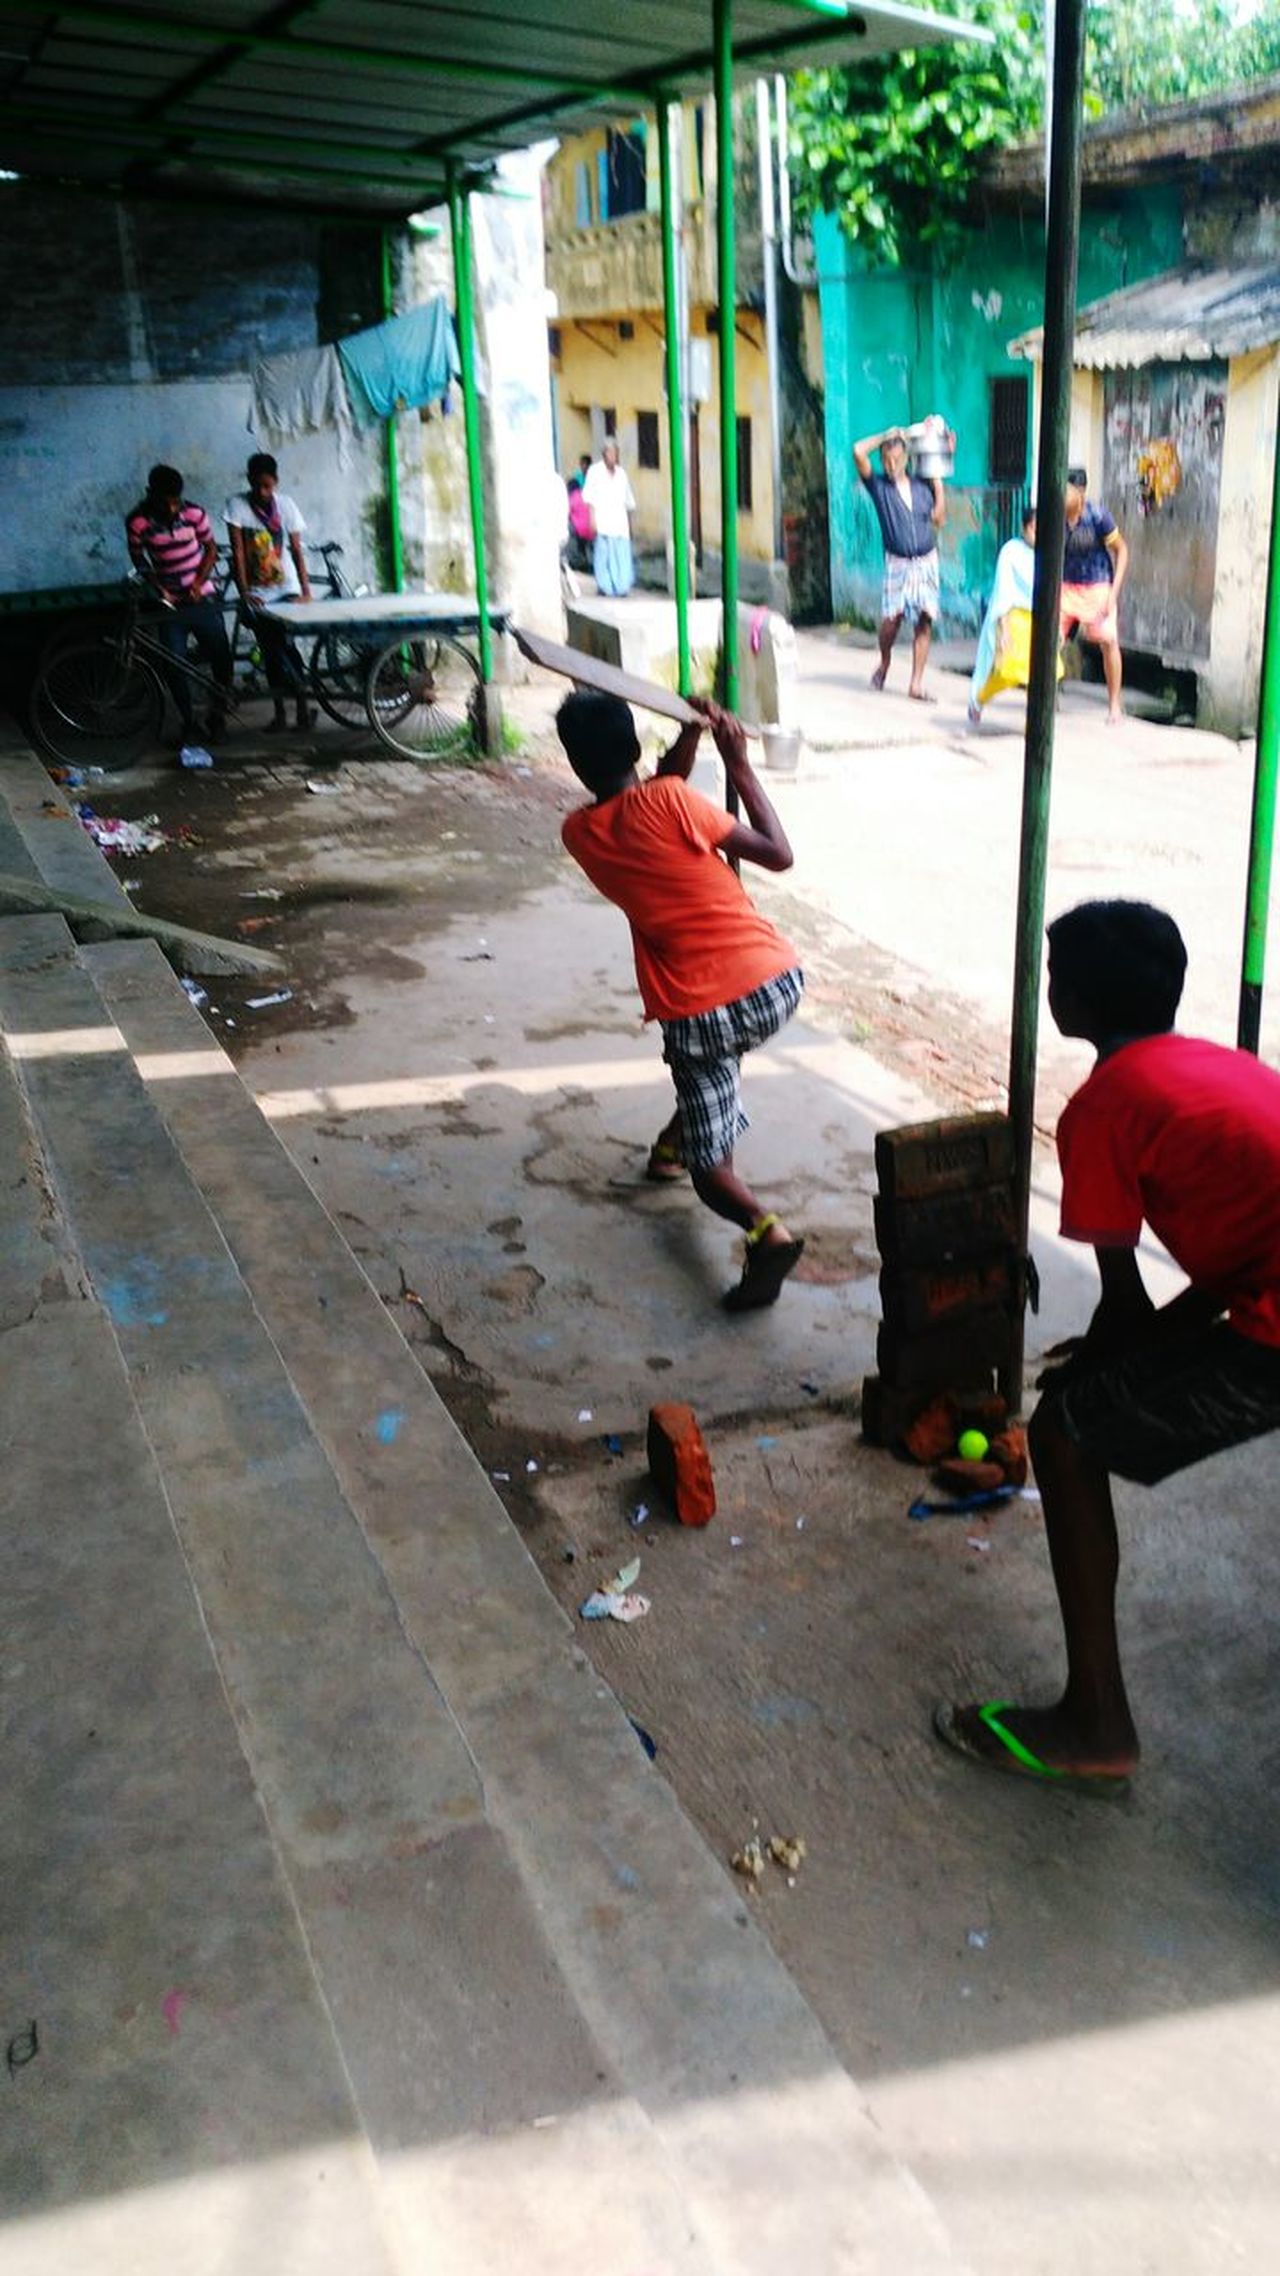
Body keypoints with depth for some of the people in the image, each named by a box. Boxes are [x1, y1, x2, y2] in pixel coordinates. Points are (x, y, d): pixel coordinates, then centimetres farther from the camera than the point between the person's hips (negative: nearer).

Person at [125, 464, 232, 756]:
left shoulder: (194, 512, -10)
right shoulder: (138, 521, -12)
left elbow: (211, 548, 1)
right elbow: (138, 560, 1)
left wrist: (198, 582, -12)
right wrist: (158, 588, -12)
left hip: (201, 597, 1)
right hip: (170, 601, -1)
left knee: (221, 657, -2)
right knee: (174, 665, -4)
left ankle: (218, 710, 22)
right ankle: (188, 723, 11)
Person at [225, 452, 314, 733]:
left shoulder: (285, 504, -3)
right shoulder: (237, 504, -7)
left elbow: (296, 549, -4)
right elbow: (237, 551, -11)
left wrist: (305, 589, -13)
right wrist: (243, 592, -19)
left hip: (286, 589, 0)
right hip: (257, 594, 0)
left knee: (284, 644, -15)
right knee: (270, 651, 2)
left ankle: (301, 704, -6)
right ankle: (279, 713, 11)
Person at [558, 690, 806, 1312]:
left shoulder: (579, 834, 5)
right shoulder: (671, 800, -7)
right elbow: (779, 855, -2)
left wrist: (690, 735, 9)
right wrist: (740, 766, 6)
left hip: (699, 1015, 0)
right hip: (777, 985, 1)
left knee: (712, 1172, 9)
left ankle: (767, 1230, -22)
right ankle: (680, 1138, 44)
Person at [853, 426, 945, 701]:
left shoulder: (922, 485, 10)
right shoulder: (878, 486, 2)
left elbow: (939, 519, 5)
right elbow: (859, 452, -10)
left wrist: (937, 483, 4)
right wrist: (886, 436, 3)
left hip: (927, 562, 2)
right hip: (897, 563, -2)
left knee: (924, 622, -4)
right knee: (891, 618, -13)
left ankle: (916, 683, 0)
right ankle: (884, 662, 17)